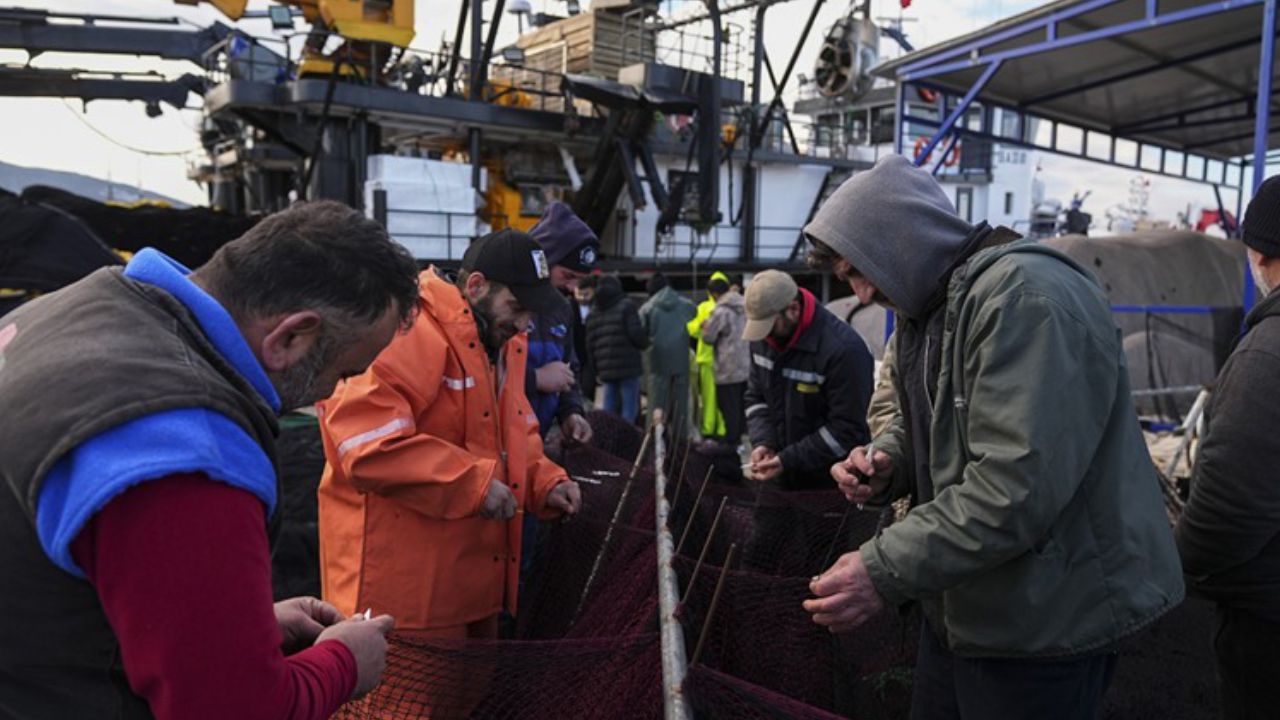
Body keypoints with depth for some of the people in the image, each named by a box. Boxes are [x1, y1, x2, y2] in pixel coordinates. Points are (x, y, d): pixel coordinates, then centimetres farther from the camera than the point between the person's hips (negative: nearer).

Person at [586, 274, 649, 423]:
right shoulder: (626, 306, -5)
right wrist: (645, 343, 8)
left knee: (609, 407, 12)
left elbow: (590, 344, 13)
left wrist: (597, 369, 19)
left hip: (606, 369, 6)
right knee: (629, 407, -2)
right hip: (628, 365, -6)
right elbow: (636, 334, -13)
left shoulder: (593, 313, 14)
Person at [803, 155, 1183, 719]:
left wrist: (884, 571, -28)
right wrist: (885, 464, -3)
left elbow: (1018, 485, -30)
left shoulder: (1026, 295, -23)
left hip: (1043, 625, -9)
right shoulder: (922, 312, 10)